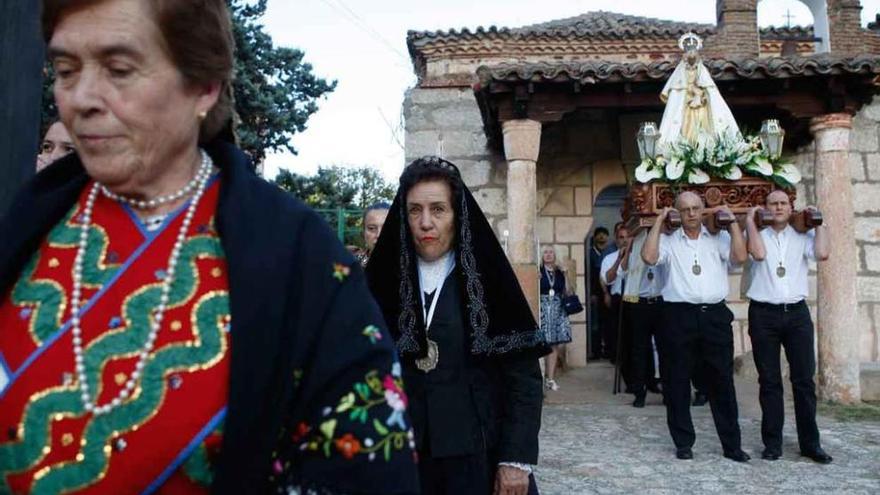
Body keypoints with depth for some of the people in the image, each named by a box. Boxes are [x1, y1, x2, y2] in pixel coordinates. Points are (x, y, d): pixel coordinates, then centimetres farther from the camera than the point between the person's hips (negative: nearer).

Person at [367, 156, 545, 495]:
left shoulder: (488, 279, -7)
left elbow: (524, 377, -8)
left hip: (478, 455, -2)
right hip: (405, 454, 2)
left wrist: (517, 459, -12)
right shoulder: (386, 280, 0)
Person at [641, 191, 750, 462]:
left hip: (715, 316, 1)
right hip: (679, 317, -1)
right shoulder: (669, 240, 7)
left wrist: (732, 221, 3)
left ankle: (732, 444, 18)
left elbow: (740, 256, -3)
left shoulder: (719, 238, 12)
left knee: (722, 381, 7)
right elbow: (649, 257, -10)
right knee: (677, 382, 5)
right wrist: (658, 223, -2)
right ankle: (683, 442, 18)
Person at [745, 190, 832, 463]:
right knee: (769, 381, 5)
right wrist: (749, 221, -7)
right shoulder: (757, 234, 5)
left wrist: (818, 223, 2)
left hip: (797, 312, 1)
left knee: (804, 379, 5)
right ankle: (773, 443, 13)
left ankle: (810, 443, 15)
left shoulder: (803, 236, 8)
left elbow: (822, 254, -11)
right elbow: (759, 253, -16)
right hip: (764, 313, -1)